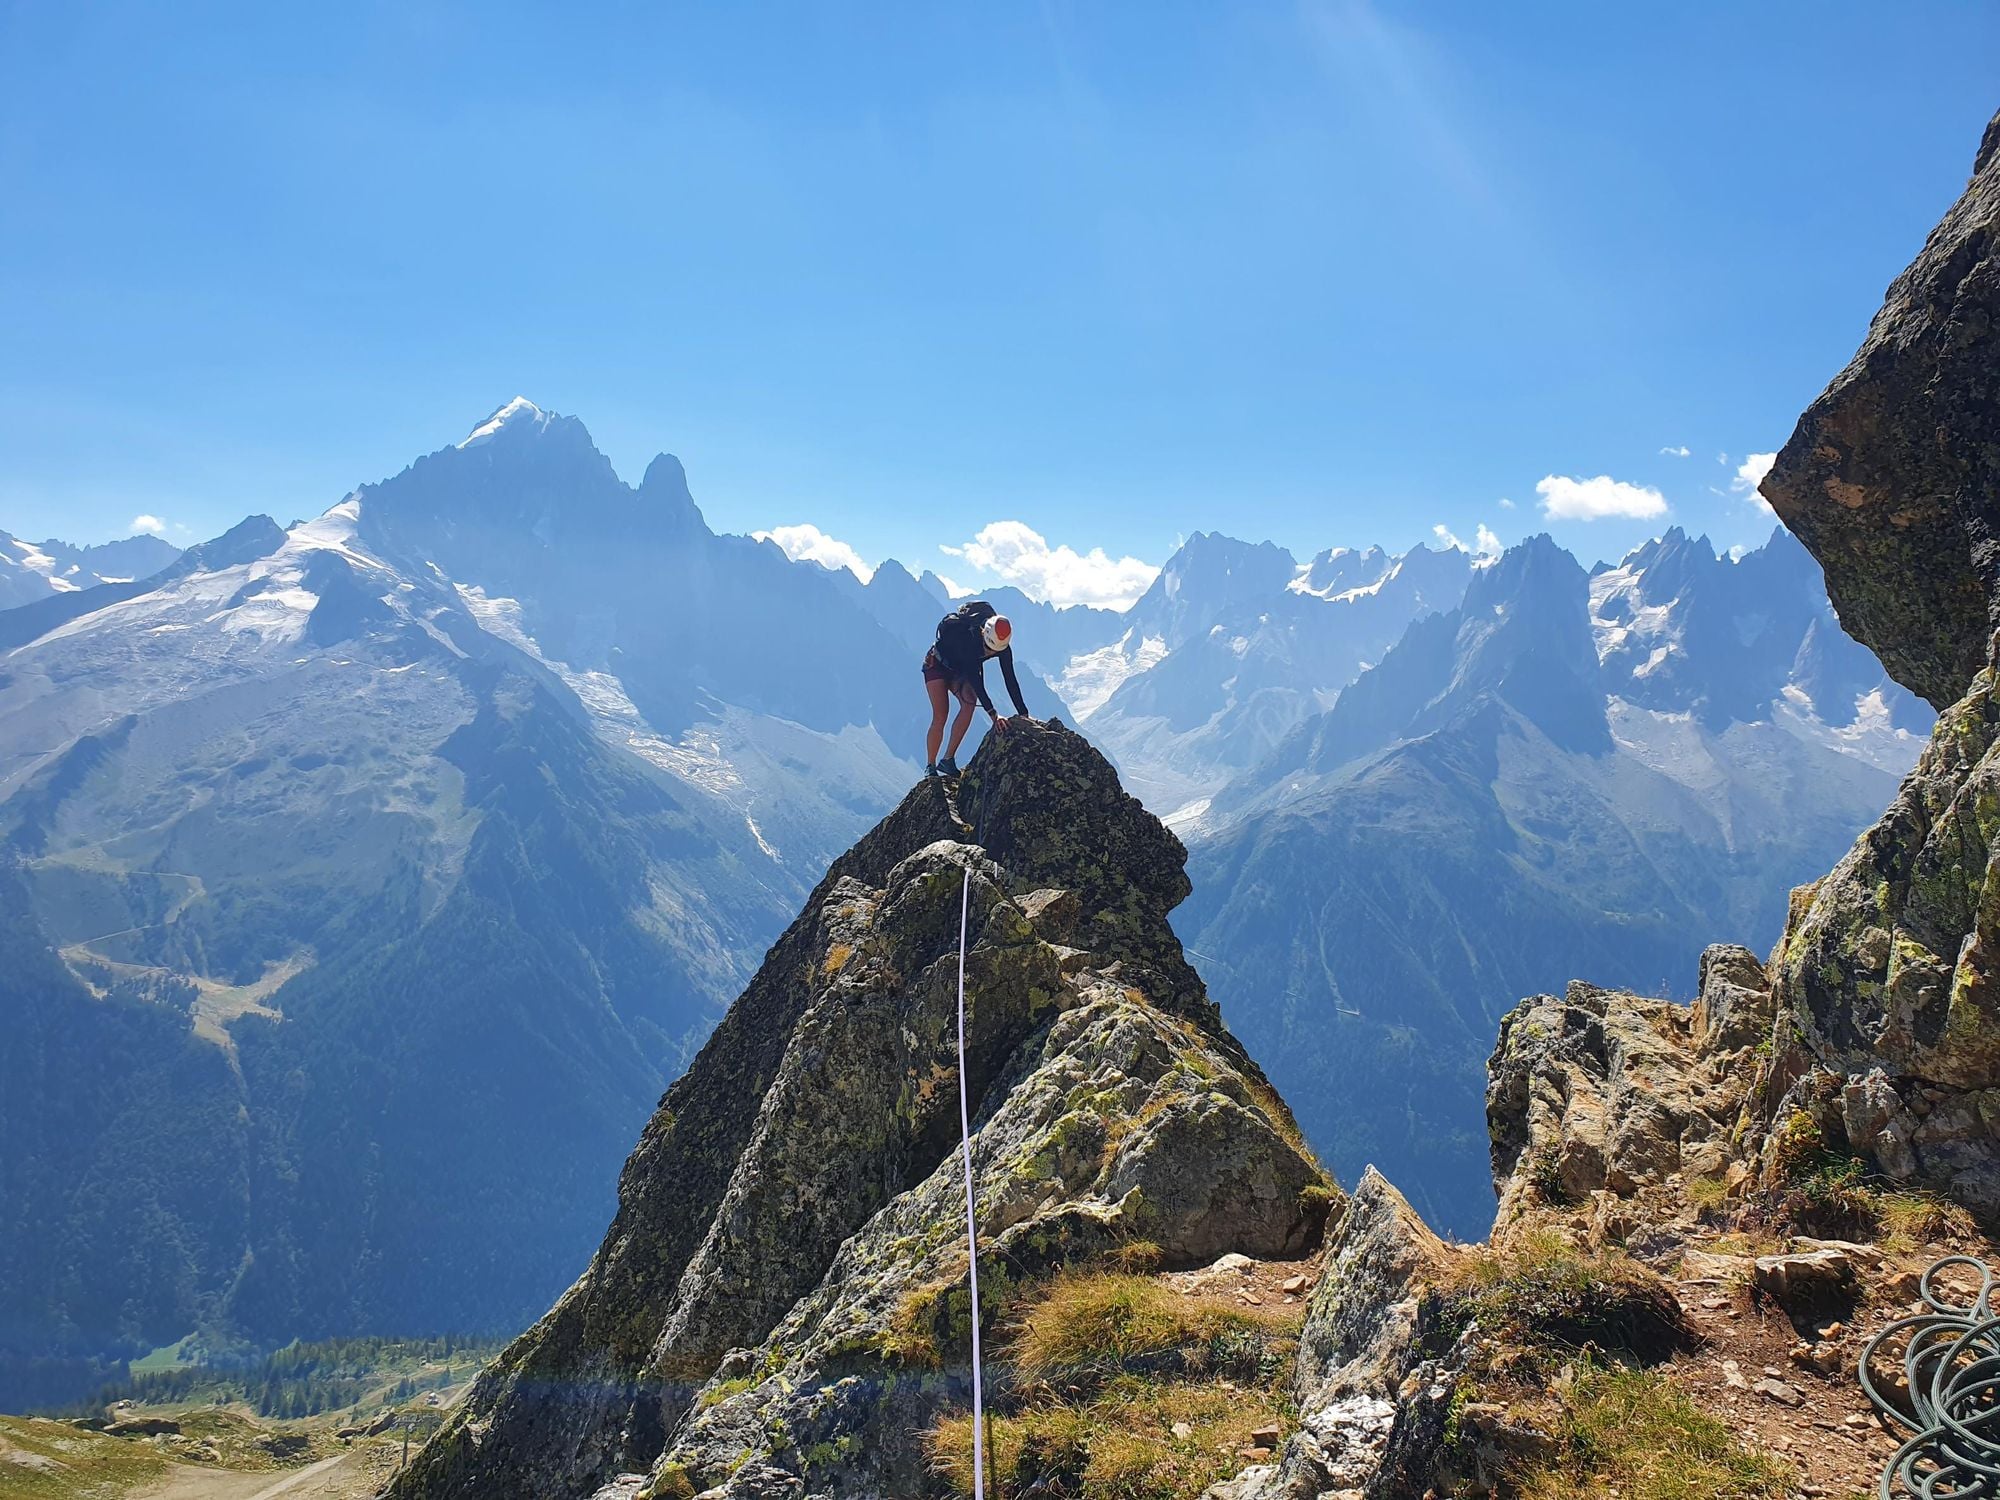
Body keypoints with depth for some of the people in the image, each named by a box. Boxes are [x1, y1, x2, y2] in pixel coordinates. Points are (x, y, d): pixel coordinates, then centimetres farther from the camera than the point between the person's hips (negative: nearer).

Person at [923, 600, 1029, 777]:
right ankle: (930, 766, -2)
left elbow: (1010, 680, -20)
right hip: (937, 664, -4)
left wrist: (1023, 715, -26)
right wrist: (992, 714, -46)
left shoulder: (1003, 647, -24)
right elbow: (974, 678, -42)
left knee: (969, 702, -23)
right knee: (940, 716, -17)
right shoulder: (965, 636, -40)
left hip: (959, 672, 4)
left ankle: (948, 760, -18)